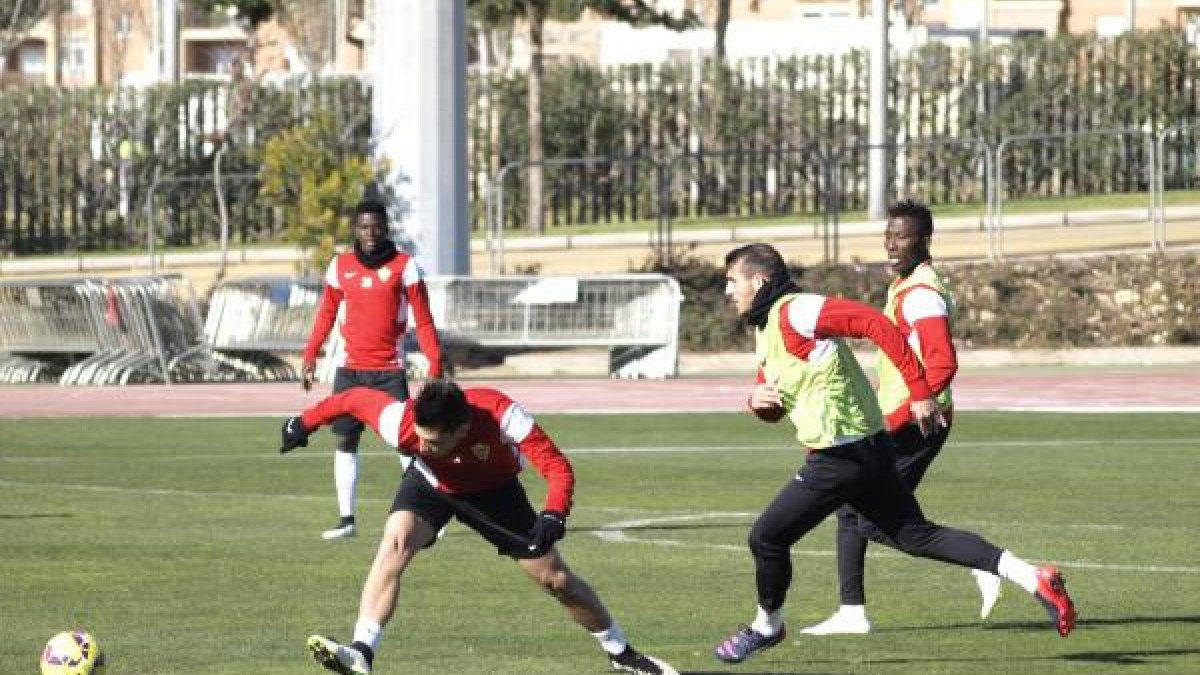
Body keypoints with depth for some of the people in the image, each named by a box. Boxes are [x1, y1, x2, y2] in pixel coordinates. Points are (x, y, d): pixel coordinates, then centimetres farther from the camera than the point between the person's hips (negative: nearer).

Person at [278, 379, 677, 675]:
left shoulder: (501, 414, -42)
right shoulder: (403, 421, -37)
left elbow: (558, 467, -40)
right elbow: (355, 399, -19)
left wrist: (553, 517, -56)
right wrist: (304, 424, -9)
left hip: (493, 489, 0)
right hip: (432, 484, 0)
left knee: (555, 578, 4)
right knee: (396, 543, -29)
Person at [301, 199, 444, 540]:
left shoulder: (404, 265, -2)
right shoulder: (340, 266, 6)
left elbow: (423, 320, -2)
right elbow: (326, 313, 15)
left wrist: (435, 362, -9)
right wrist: (310, 355, 7)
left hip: (390, 370, -3)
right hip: (350, 369, 3)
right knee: (345, 441, 3)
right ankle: (346, 518, 8)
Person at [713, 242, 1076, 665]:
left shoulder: (794, 312, -16)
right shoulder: (765, 328, 15)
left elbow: (874, 323, -24)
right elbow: (773, 408, 23)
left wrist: (919, 392, -26)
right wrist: (757, 400, -3)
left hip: (842, 457, -10)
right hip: (865, 450, 10)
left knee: (766, 537, 1)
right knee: (917, 537, 12)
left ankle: (766, 627, 23)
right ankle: (1034, 580, 6)